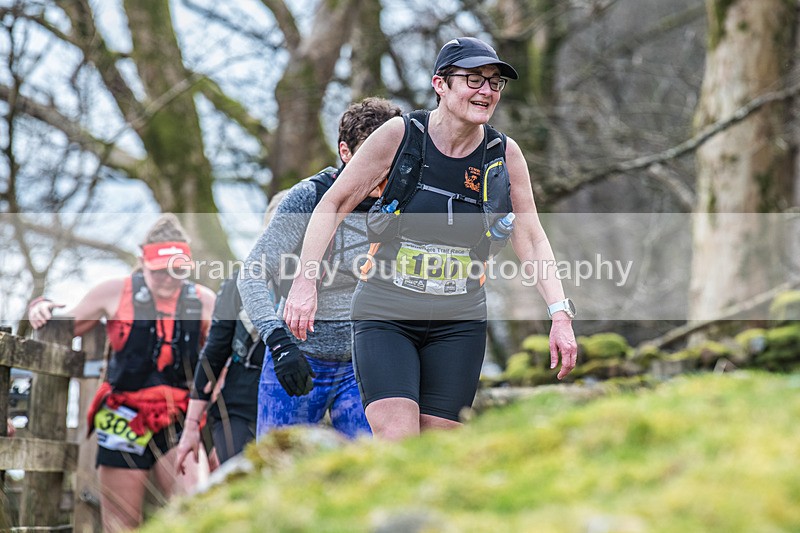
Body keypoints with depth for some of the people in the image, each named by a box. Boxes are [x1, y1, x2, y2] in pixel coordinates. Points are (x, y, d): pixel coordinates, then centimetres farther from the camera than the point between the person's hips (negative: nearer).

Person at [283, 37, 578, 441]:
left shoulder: (505, 155, -1)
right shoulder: (400, 135, -8)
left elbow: (531, 240, 5)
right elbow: (333, 204, -1)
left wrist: (560, 314, -7)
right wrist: (305, 280, -12)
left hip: (459, 323, 3)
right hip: (385, 314, -2)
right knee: (397, 451, -19)